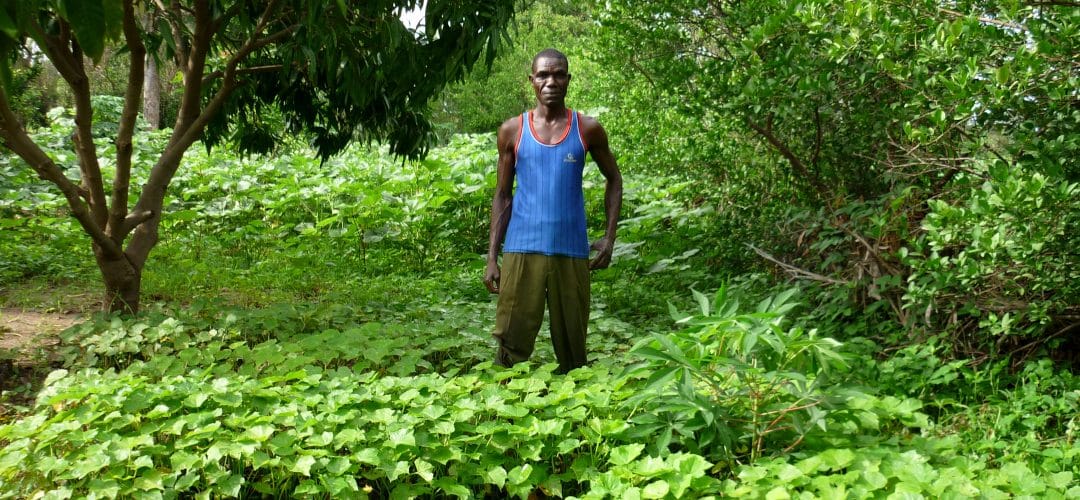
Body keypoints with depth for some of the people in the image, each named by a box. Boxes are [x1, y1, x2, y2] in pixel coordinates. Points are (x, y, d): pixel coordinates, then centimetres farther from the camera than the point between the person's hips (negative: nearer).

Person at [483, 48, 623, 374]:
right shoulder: (512, 131, 4)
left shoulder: (588, 129, 3)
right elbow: (502, 196, 8)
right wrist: (492, 257, 3)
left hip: (572, 251, 1)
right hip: (522, 249, 0)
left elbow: (613, 180, 15)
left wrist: (609, 237, 4)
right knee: (511, 346, -4)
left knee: (572, 347, 7)